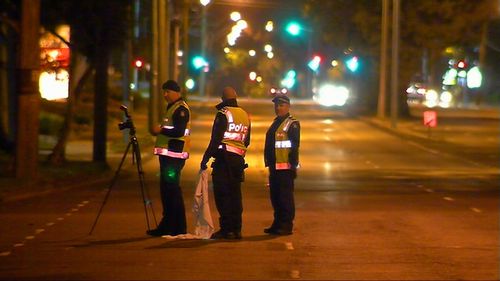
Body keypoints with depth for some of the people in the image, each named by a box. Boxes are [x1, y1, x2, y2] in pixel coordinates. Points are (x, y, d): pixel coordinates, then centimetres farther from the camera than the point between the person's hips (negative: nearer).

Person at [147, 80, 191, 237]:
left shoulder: (181, 109, -12)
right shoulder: (172, 107, 21)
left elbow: (179, 131, -22)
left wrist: (161, 130, -14)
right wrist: (160, 131, 12)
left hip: (174, 155, -11)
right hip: (167, 154, 11)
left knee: (172, 190, -10)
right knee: (166, 189, 13)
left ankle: (177, 228, -8)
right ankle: (167, 226, 18)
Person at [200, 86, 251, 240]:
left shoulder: (223, 114, -9)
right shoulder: (245, 115, 14)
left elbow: (216, 139, -15)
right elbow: (247, 141, 19)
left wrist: (206, 158, -12)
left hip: (224, 157, -7)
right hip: (239, 158, 7)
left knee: (222, 194, -4)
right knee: (235, 194, 11)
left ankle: (226, 229, -8)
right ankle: (236, 229, 12)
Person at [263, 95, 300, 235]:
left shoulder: (292, 124, -8)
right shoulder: (275, 124, 20)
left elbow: (294, 146, -14)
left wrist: (293, 165, -18)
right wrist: (269, 163, 20)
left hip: (286, 167, -9)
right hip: (275, 167, 9)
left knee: (285, 197, -6)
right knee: (275, 196, 12)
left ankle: (286, 226, -2)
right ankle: (277, 224, 19)